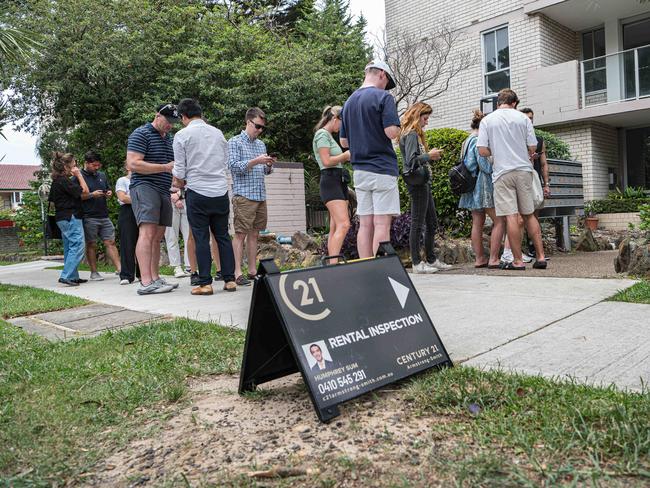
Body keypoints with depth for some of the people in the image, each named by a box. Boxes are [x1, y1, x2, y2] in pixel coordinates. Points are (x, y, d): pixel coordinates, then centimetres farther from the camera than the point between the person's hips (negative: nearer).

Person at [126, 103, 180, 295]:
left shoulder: (168, 138, 21)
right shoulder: (141, 134, -4)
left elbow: (172, 164, 32)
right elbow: (133, 164, -15)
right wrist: (166, 167, -18)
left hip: (163, 190, 9)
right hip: (144, 187, -8)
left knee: (157, 236, 8)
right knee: (147, 232, -18)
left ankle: (155, 278, 13)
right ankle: (146, 282, -24)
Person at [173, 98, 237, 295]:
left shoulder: (182, 135, -2)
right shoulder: (218, 133, 11)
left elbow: (179, 172, -3)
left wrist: (179, 182, 17)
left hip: (198, 192, -4)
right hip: (221, 191, 4)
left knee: (201, 238, 1)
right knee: (223, 236, 9)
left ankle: (205, 283, 2)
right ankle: (229, 279, 10)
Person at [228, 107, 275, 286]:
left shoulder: (261, 144, 19)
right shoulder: (235, 142, 1)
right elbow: (234, 166, -9)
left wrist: (269, 165, 0)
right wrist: (256, 161, -17)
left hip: (260, 196, 6)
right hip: (243, 195, -6)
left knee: (254, 234, 8)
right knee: (240, 234, -6)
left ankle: (252, 271, 13)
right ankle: (238, 273, -5)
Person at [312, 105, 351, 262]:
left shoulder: (329, 136, 24)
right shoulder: (322, 134, -5)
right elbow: (326, 161, -15)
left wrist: (346, 157, 11)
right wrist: (346, 155, -3)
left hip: (339, 181, 10)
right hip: (330, 180, -10)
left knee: (335, 228, 5)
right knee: (343, 225, -21)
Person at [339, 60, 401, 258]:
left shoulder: (349, 101, 15)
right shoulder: (383, 97, -6)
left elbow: (344, 141, 16)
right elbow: (392, 132, -17)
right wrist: (397, 128, 4)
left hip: (359, 170, 7)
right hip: (382, 168, -6)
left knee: (365, 224, 7)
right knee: (382, 224, -5)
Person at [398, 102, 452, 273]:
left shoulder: (416, 134, 21)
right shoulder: (411, 135, -10)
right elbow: (411, 160, -20)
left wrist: (431, 156, 8)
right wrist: (429, 155, -10)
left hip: (423, 183, 11)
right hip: (417, 183, -11)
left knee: (432, 223, 13)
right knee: (417, 223, -7)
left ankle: (431, 259, 20)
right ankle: (417, 263, -2)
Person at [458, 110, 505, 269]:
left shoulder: (468, 141, 16)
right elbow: (485, 165, -17)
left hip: (473, 188, 10)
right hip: (483, 186, -9)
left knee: (477, 222, 9)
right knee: (499, 221, -5)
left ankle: (479, 258, 11)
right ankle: (493, 259, -7)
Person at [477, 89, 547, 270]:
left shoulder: (487, 120, 1)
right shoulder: (523, 118, 5)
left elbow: (482, 151, -5)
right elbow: (532, 148, 3)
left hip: (502, 173, -2)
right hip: (524, 170, 3)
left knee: (511, 216, -3)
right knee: (529, 214, 12)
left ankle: (518, 261, -1)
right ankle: (540, 257, 13)